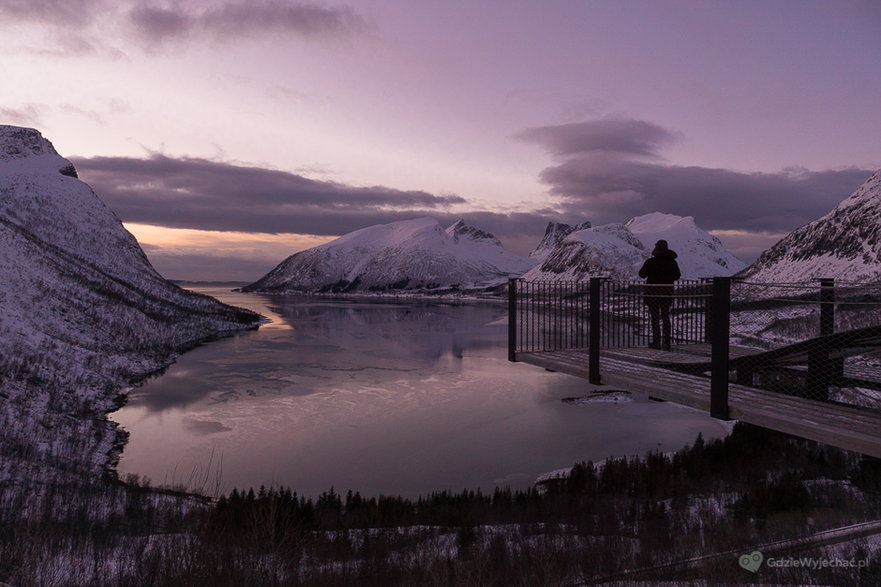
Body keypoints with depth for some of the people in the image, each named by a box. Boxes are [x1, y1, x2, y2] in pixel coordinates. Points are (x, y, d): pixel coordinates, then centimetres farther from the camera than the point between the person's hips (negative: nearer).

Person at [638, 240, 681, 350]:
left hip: (653, 293, -3)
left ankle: (656, 342, 3)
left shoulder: (650, 262, -14)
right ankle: (666, 342, 12)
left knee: (655, 318, 4)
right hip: (667, 294, 4)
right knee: (665, 317, 12)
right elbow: (677, 275, 10)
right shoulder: (672, 262, -1)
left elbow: (642, 274, -7)